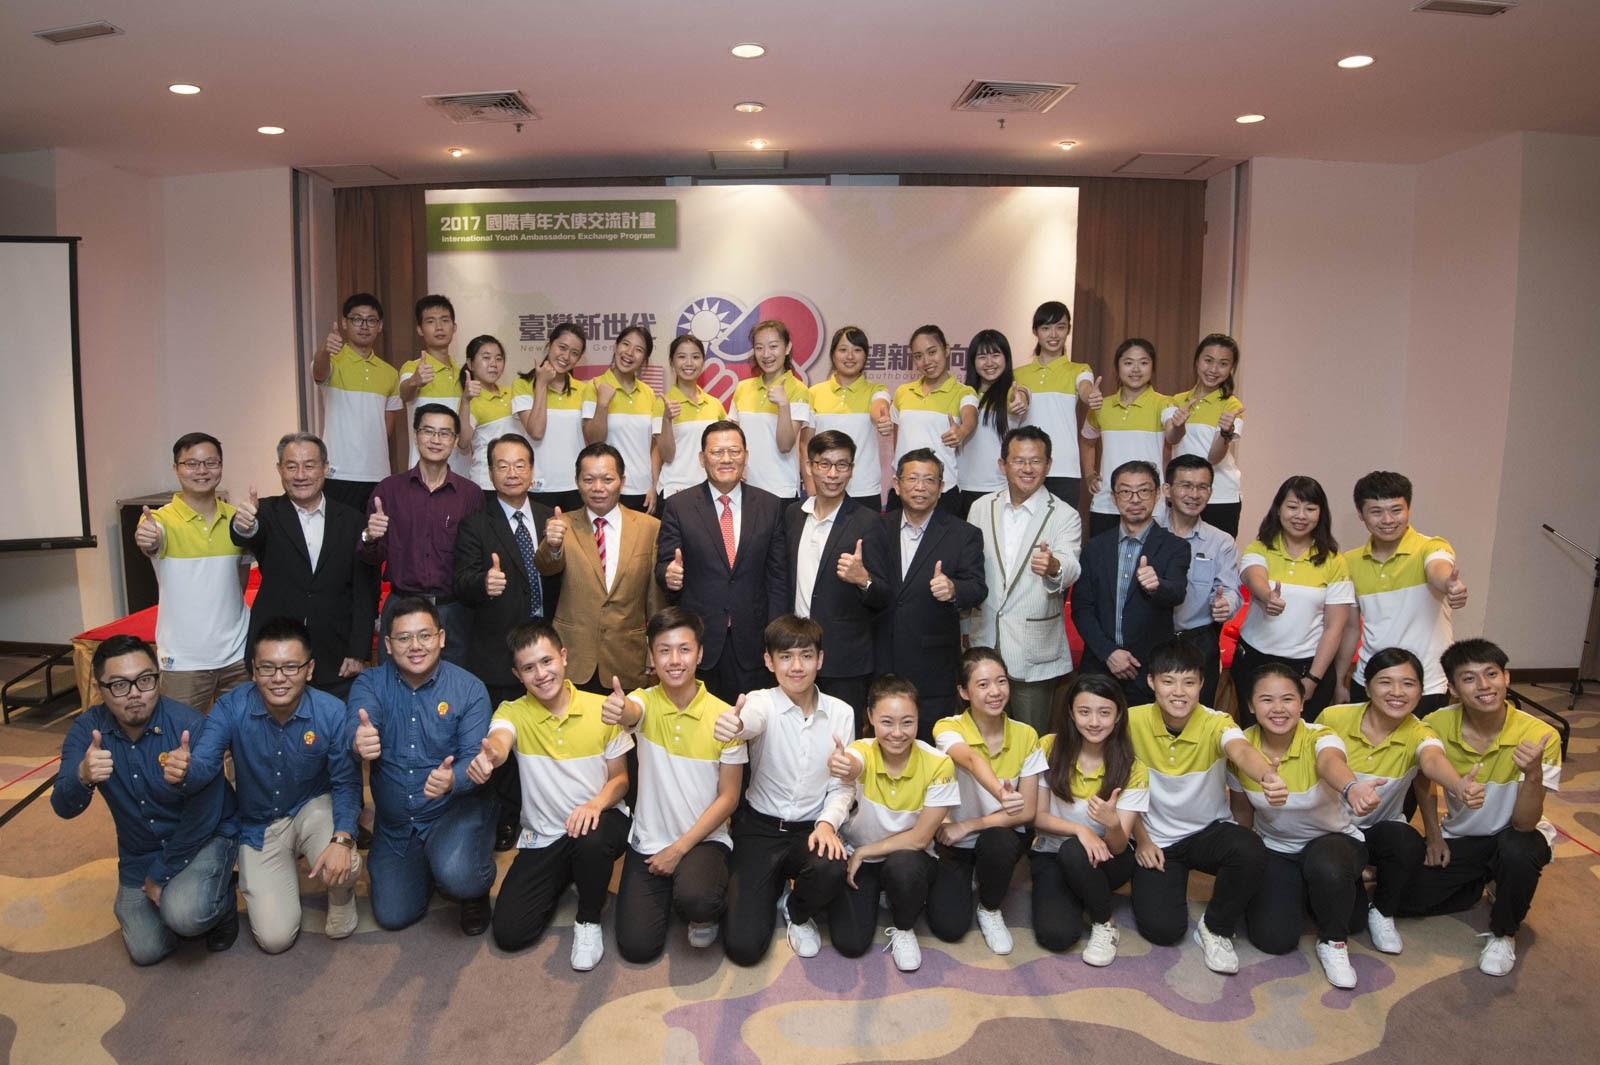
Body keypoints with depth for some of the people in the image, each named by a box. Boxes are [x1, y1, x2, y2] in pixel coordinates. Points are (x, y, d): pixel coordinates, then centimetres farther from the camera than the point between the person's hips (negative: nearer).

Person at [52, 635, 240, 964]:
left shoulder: (190, 726, -26)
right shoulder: (88, 729, -12)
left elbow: (202, 817, -20)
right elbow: (63, 808, -20)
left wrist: (161, 875, -12)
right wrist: (83, 777, -43)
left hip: (205, 838, -4)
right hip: (139, 852, 4)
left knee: (185, 915, -29)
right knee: (147, 951, -5)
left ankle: (221, 902, 5)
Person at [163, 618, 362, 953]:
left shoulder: (331, 712, -22)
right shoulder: (232, 707, -20)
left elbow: (346, 783, -18)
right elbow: (204, 766, -29)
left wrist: (342, 839, -34)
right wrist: (183, 771, -54)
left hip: (312, 809, -1)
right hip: (257, 826, 1)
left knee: (342, 866, -35)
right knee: (275, 938, -5)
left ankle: (341, 898, 5)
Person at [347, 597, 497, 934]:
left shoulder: (469, 688, -13)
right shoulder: (369, 684, -8)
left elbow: (475, 758, -18)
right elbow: (355, 727, -28)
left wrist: (452, 780, -42)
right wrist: (359, 742, -54)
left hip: (455, 809, -3)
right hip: (394, 822, 4)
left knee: (456, 876, -31)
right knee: (392, 916, 6)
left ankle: (477, 887, 8)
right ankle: (429, 866, 38)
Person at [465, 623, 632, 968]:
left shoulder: (602, 708, -7)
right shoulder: (513, 712, -6)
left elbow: (620, 778, 1)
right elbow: (497, 742, -31)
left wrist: (597, 803, -22)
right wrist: (486, 757, -57)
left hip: (597, 821, -2)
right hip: (542, 836, 2)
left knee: (592, 840, -38)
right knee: (509, 932, -10)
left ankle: (589, 921, -6)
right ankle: (564, 877, 22)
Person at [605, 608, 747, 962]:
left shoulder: (724, 715, -10)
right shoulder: (646, 702, -7)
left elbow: (728, 796, -6)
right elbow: (630, 712, -34)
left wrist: (680, 847, -12)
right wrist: (617, 710, -59)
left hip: (703, 839, -2)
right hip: (648, 841, 2)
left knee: (694, 900, -32)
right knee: (637, 947, -7)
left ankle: (706, 913, 5)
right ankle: (668, 892, 23)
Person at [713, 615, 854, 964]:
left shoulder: (841, 712, -1)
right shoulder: (763, 701, -10)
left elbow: (841, 784, 2)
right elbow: (752, 718, -36)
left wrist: (828, 822, -17)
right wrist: (734, 724, -60)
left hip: (811, 828, 2)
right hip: (759, 827, -1)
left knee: (831, 870, -33)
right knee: (743, 946, -12)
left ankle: (797, 914, 5)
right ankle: (773, 888, 24)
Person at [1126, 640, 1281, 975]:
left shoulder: (1215, 723, -20)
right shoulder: (1133, 721, -14)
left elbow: (1241, 750, -45)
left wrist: (1267, 776, -67)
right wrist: (1141, 839, -5)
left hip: (1208, 832, 0)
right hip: (1156, 840, 0)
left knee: (1251, 850, -34)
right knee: (1162, 929, -17)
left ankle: (1216, 929, -5)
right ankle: (1162, 887, 21)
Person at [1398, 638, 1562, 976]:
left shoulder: (1539, 736, -25)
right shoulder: (1436, 726, -18)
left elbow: (1524, 823, -27)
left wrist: (1533, 774, -43)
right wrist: (1434, 836, 3)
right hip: (1460, 838, 3)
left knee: (1518, 848, -38)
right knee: (1405, 898, -15)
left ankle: (1503, 934, -8)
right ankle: (1484, 882, 16)